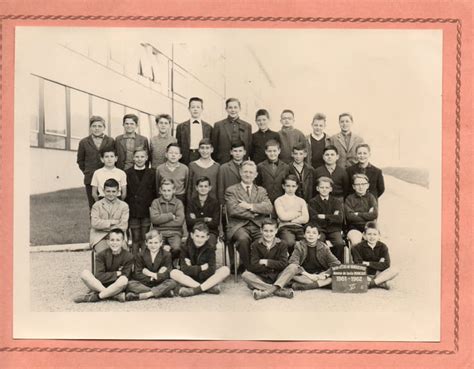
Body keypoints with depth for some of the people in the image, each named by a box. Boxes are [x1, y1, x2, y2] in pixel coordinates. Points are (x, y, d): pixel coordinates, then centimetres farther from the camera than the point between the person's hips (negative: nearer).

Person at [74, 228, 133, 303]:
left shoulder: (128, 257, -5)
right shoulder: (101, 255, -2)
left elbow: (125, 276, -12)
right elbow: (99, 276, -12)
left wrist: (108, 276, -18)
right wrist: (116, 274, -14)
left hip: (117, 287, -2)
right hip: (100, 285, 2)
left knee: (124, 280, -35)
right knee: (85, 273, -24)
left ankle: (95, 296, -27)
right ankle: (116, 295, -32)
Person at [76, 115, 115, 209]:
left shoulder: (110, 141, 4)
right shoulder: (84, 142, 7)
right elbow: (80, 160, 16)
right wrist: (87, 172, 9)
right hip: (90, 179, 1)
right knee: (93, 207, 5)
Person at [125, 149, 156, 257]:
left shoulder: (151, 173, 5)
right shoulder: (128, 173, 1)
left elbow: (154, 192, 6)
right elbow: (124, 193, 1)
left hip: (147, 211, 1)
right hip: (133, 211, -1)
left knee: (145, 239, 7)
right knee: (135, 239, 5)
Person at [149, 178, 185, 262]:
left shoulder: (178, 203, 7)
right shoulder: (155, 202, 8)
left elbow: (180, 220, -7)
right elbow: (154, 219, -7)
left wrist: (162, 220, -6)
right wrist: (171, 216, -6)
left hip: (174, 232, 0)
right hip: (159, 232, 0)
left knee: (176, 248, -30)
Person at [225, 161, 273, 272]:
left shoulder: (261, 191, 21)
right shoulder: (231, 190, 11)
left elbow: (269, 208, 3)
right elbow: (233, 210, -6)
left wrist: (250, 206, -8)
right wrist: (253, 214, -5)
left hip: (258, 226, 3)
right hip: (239, 226, -2)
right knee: (243, 238, -36)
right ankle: (246, 267, -15)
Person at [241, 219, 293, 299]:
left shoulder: (282, 244, 1)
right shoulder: (255, 245, 0)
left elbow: (284, 264, -11)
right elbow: (253, 267, -11)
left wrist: (266, 262, -10)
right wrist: (273, 266, -11)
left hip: (277, 276, 0)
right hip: (261, 277, 0)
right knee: (245, 275, -28)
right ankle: (278, 291, -36)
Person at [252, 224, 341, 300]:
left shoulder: (323, 247, -2)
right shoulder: (299, 245, -3)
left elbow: (337, 264, -5)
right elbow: (293, 263, -17)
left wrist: (325, 274, -20)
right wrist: (307, 275, -28)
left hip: (319, 275, 1)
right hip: (303, 275, -1)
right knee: (293, 267, -33)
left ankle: (300, 286, -35)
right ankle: (270, 290, -49)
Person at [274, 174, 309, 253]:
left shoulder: (301, 201, 21)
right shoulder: (279, 200, 11)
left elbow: (305, 219, 6)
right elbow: (283, 216, -6)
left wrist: (290, 219, -2)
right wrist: (298, 213, 6)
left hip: (299, 227, 3)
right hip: (285, 227, -3)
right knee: (290, 243, -35)